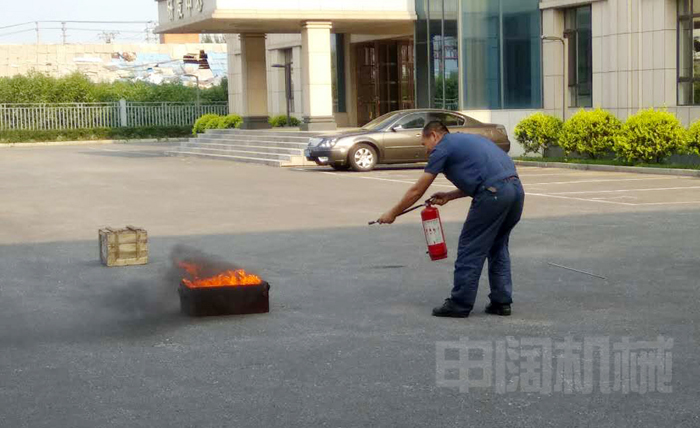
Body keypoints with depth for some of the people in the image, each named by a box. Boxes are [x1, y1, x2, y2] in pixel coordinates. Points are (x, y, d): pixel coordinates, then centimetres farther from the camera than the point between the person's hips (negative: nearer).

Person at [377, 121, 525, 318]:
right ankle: (502, 302, 20)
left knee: (470, 249, 3)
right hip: (516, 189, 8)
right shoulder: (466, 140, 29)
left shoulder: (443, 148, 6)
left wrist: (393, 213, 19)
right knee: (498, 247, 20)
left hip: (494, 194, -8)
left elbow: (417, 190, 9)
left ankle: (460, 304, 8)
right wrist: (449, 196, 31)